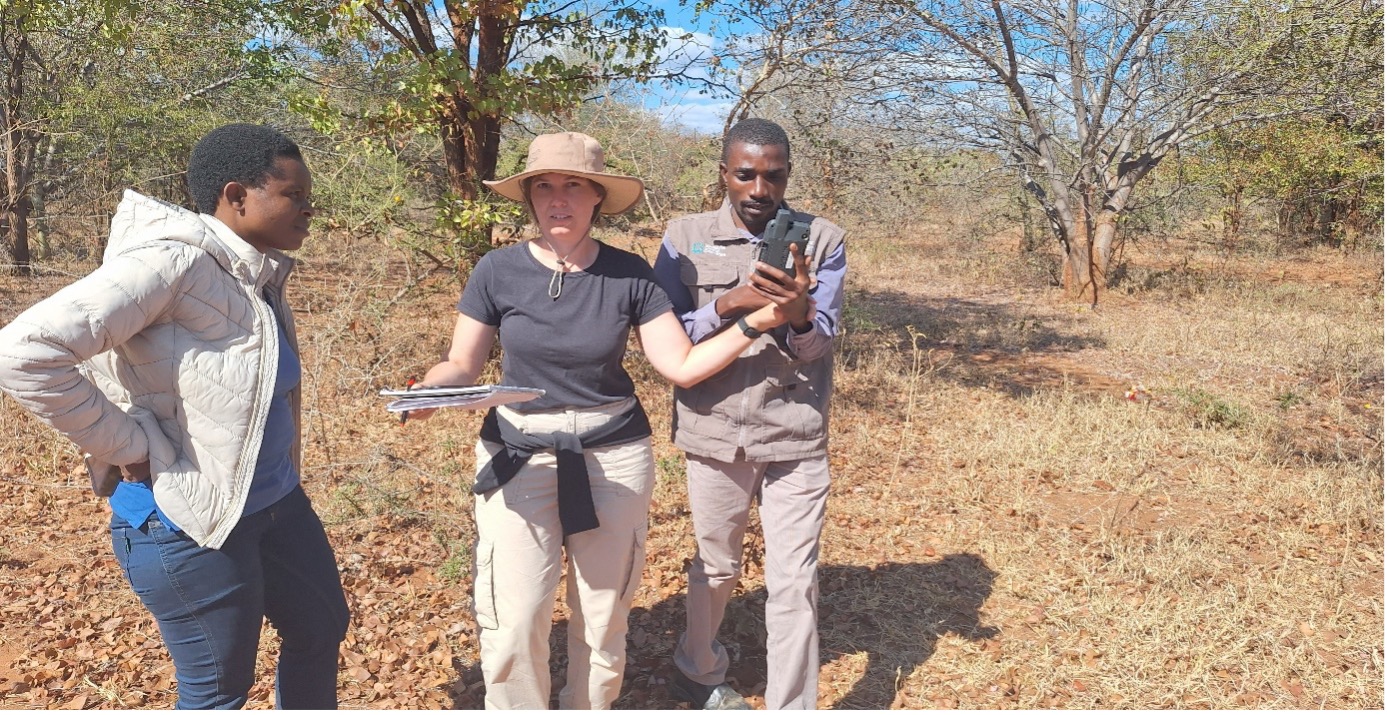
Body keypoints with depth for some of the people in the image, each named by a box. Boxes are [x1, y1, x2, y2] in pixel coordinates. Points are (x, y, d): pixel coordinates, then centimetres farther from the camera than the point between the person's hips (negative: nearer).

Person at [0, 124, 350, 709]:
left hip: (277, 502, 9)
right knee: (219, 689, 9)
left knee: (322, 628, 22)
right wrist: (128, 446, -20)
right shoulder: (170, 261, -22)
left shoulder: (256, 271, 4)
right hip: (190, 525, -8)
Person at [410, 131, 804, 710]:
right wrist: (429, 388, -21)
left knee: (603, 616, 12)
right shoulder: (498, 271, -6)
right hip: (517, 459, 0)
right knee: (515, 620, -2)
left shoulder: (629, 274, -4)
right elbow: (462, 366, 0)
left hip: (613, 456, 1)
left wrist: (754, 323, -15)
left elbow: (682, 366, -5)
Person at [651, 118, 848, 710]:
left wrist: (798, 315, -31)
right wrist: (728, 304, -21)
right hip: (715, 433, 1)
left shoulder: (822, 240, -1)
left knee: (794, 583, 1)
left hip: (797, 439, 0)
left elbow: (818, 343, -7)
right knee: (714, 568, 18)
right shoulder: (685, 238, 0)